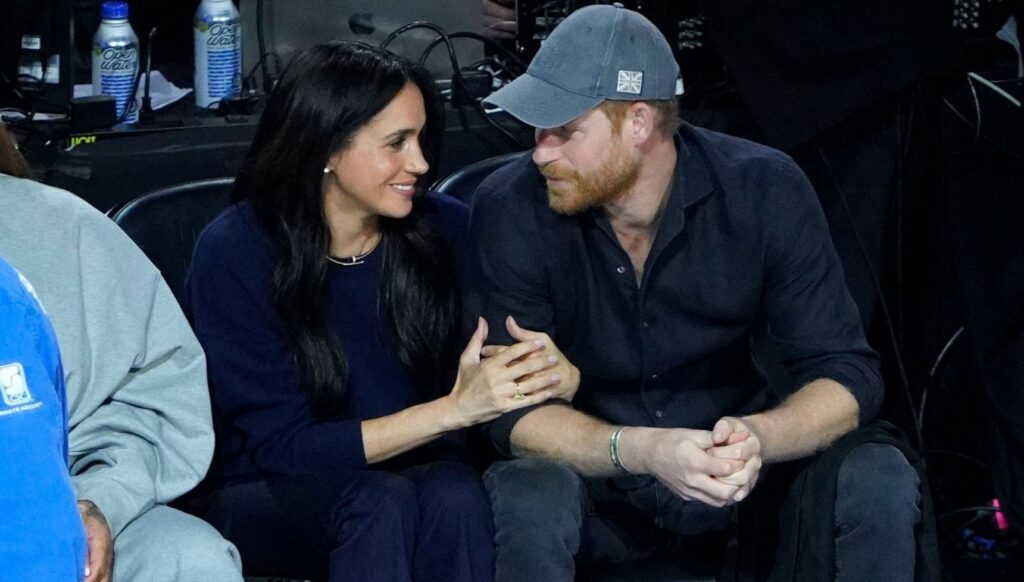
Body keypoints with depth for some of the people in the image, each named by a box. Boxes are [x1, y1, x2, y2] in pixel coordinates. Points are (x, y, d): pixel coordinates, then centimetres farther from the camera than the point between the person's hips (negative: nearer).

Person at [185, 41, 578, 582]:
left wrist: (551, 372, -19)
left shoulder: (444, 229, -3)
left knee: (456, 494, -31)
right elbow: (282, 446, -16)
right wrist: (455, 409, -25)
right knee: (379, 500, -34)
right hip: (267, 500, -3)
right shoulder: (235, 253, -13)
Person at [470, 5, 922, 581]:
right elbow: (515, 409, -18)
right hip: (597, 471, -1)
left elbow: (847, 374, -15)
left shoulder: (764, 189, -15)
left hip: (734, 466, 2)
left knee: (881, 480, -25)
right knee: (526, 497, -34)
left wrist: (757, 439, -37)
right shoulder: (511, 209, -17)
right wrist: (641, 450, -38)